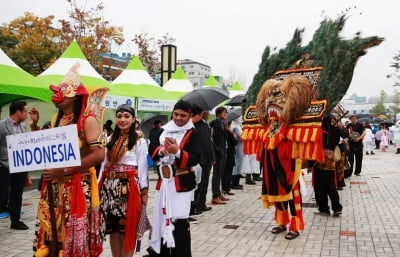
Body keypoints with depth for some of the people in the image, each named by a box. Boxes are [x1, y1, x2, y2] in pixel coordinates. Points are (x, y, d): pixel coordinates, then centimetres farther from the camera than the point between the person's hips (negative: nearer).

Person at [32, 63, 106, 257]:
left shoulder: (87, 119, -10)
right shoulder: (56, 119, 12)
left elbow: (99, 154, -19)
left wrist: (65, 170, -21)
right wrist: (35, 128, 8)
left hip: (77, 186, -7)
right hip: (53, 186, 7)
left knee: (75, 235, 2)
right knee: (51, 232, 12)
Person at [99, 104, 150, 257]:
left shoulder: (139, 142, -3)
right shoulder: (110, 140, 13)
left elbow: (142, 167, -5)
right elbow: (104, 164, 12)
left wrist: (144, 191, -7)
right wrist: (100, 186, 8)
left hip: (129, 186, -5)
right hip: (110, 187, 5)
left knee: (127, 226, 0)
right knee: (112, 226, 10)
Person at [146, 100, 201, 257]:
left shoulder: (192, 134, -5)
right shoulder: (164, 130, 11)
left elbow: (195, 158, -14)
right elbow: (152, 148, 7)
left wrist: (177, 151, -28)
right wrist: (161, 150, -15)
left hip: (181, 183, -5)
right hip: (164, 181, 6)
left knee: (179, 221, -7)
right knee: (162, 217, 14)